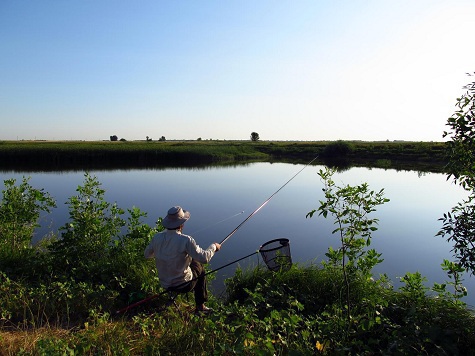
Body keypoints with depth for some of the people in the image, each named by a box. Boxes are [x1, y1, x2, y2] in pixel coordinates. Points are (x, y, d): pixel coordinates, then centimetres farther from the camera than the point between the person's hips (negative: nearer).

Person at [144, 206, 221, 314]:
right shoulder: (185, 240, -27)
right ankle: (200, 306, 31)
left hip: (164, 284, 5)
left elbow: (147, 254, 6)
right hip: (183, 285, -5)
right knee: (199, 268, 23)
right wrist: (213, 247, -5)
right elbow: (204, 258, -24)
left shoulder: (157, 237, -11)